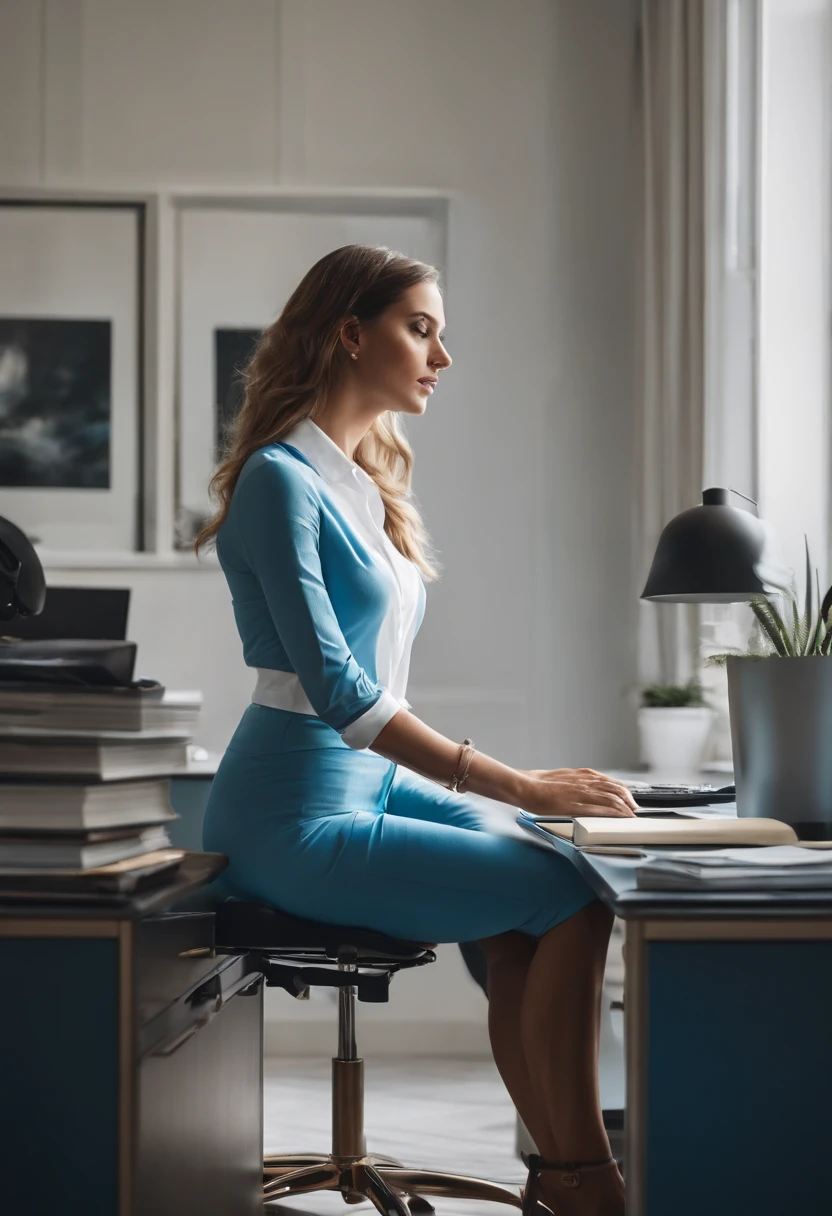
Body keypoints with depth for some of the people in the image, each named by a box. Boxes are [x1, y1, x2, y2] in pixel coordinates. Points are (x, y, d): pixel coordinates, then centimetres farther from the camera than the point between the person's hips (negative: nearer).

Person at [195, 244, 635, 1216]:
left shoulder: (369, 484, 16)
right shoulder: (282, 480, -12)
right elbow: (334, 691, -21)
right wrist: (518, 787, -23)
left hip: (374, 784, 8)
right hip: (297, 816, -8)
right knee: (573, 898, -17)